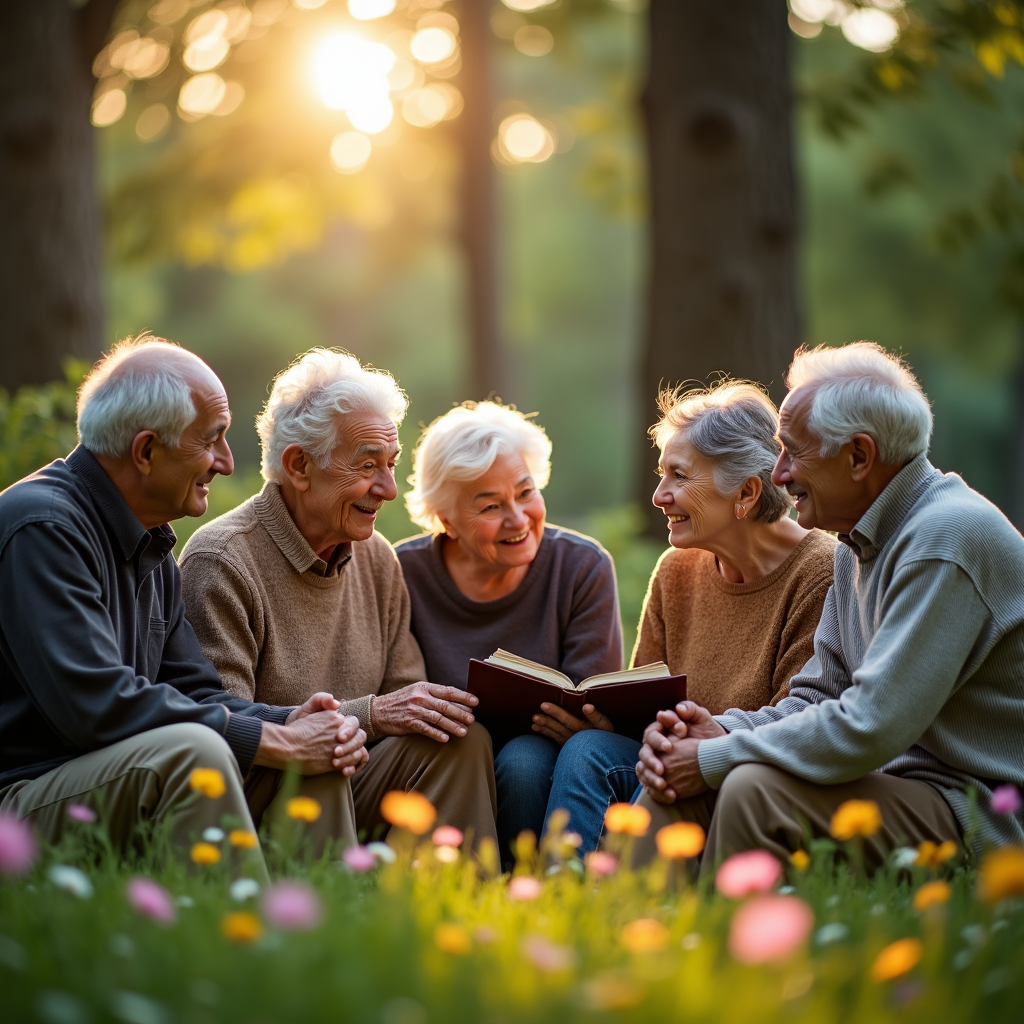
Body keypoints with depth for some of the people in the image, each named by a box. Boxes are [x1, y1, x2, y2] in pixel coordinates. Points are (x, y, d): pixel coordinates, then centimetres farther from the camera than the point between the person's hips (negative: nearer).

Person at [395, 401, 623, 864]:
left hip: (539, 759, 1)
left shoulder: (584, 567, -4)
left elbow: (596, 705, -7)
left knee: (524, 760, -32)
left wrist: (581, 722, -32)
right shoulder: (405, 573, -5)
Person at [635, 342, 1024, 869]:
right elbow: (821, 695, 15)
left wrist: (717, 758, -15)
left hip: (978, 816, -9)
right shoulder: (861, 540, 12)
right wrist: (724, 732, -4)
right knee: (678, 777, -3)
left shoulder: (945, 539, -19)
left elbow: (870, 728, -25)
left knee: (756, 789, -28)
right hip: (899, 781, 9)